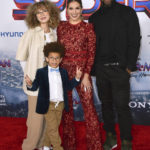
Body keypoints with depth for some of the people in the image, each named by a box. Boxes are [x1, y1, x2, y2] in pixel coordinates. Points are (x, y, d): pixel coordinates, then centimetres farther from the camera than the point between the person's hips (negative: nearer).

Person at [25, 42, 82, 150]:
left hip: (60, 104, 4)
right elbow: (35, 87, -6)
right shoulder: (41, 72, -3)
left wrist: (77, 78, -5)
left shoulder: (63, 72, 7)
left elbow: (68, 87, 7)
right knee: (53, 127, -5)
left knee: (53, 127, 14)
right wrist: (30, 84, -28)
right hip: (48, 105, -4)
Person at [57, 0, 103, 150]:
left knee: (89, 107, -6)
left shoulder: (88, 27, 1)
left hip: (82, 71, -2)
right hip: (63, 70, 3)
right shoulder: (61, 26, 8)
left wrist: (86, 75, -9)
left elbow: (91, 52, -2)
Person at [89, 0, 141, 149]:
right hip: (100, 68, 4)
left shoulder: (127, 12, 3)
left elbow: (134, 40, -2)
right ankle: (110, 137, 24)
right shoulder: (94, 18, 14)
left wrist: (130, 66, -10)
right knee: (106, 103, 11)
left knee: (121, 106, -5)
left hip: (119, 68, -4)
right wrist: (92, 68, 2)